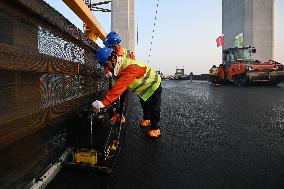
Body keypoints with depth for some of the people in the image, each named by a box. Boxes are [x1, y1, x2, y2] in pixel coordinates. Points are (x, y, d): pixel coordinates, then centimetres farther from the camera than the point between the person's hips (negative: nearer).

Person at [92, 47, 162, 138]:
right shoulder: (119, 67, -14)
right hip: (143, 87, 8)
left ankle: (155, 128, 21)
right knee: (144, 104, 25)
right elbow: (118, 86, -11)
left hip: (153, 85, -8)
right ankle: (146, 119, 49)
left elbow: (120, 86, -53)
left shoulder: (130, 67, -43)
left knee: (154, 108, 3)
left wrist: (104, 102, -56)